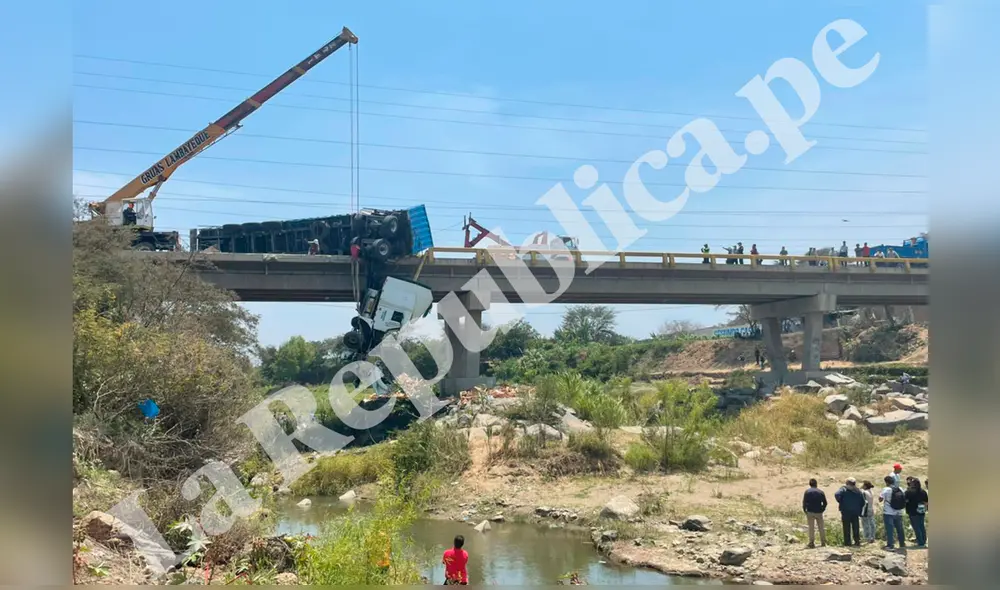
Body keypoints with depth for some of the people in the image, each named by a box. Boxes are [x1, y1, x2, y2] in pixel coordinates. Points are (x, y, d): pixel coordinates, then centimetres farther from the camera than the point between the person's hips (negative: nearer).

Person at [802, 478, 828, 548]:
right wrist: (822, 510, 15)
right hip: (819, 512, 2)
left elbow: (804, 502, -7)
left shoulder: (807, 492, -4)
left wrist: (805, 510, 5)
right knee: (821, 528, 13)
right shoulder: (821, 492, 2)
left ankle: (812, 543, 0)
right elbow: (825, 503, 4)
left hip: (810, 512, -2)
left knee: (811, 528, 2)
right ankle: (823, 542, 17)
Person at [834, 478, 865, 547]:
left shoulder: (844, 489, -6)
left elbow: (837, 495, -22)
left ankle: (847, 542, -2)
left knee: (847, 528, 0)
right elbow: (863, 502, 9)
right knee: (856, 528, 10)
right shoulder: (858, 491, 9)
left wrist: (840, 502, -6)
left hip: (846, 512, -4)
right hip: (855, 512, 4)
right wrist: (860, 511, 12)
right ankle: (857, 541, 9)